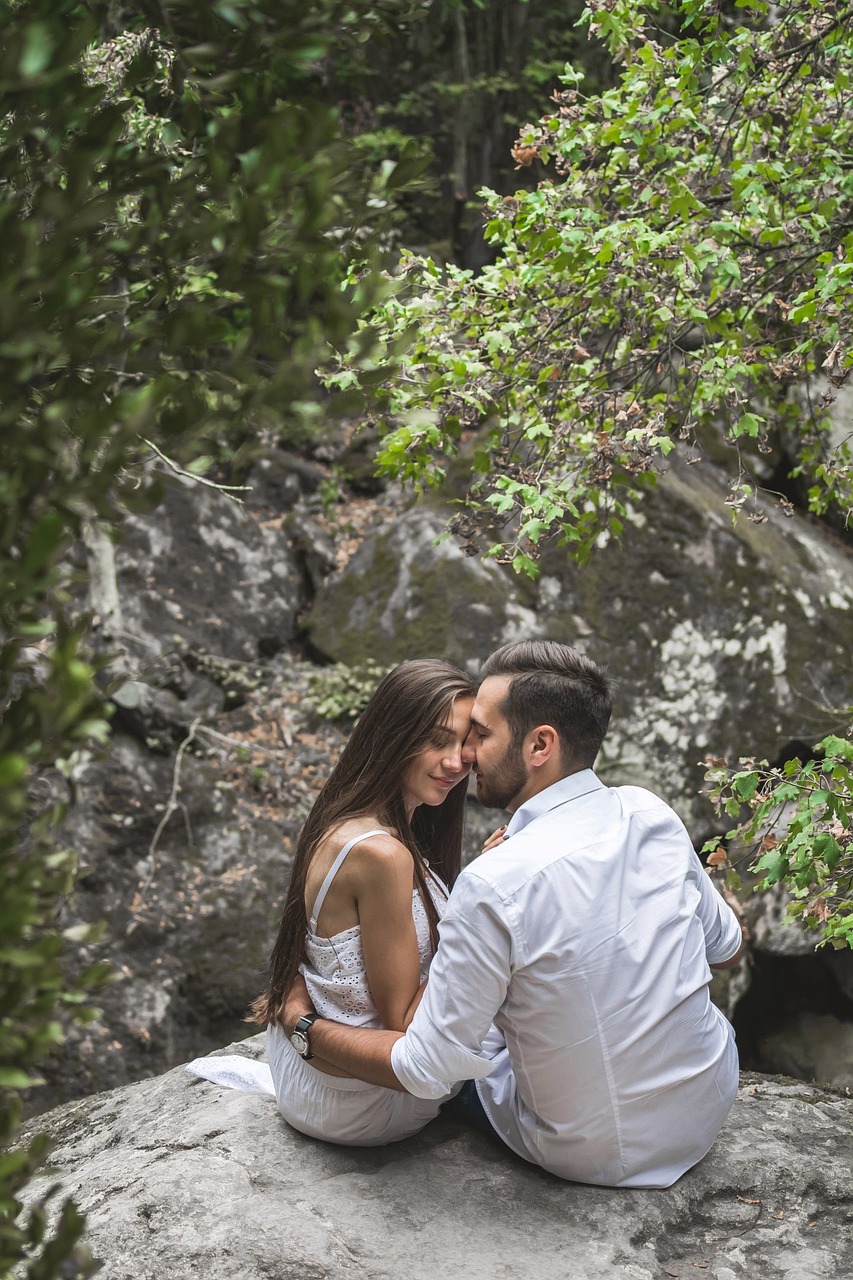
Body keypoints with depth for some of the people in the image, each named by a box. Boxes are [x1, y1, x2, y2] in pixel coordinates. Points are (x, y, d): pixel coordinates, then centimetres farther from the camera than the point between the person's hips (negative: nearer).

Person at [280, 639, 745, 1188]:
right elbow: (728, 948, 6)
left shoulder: (494, 884, -28)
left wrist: (305, 1026, -5)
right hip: (710, 1110, 5)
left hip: (596, 1155, -4)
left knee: (469, 1034, 20)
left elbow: (426, 1071, -20)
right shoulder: (649, 812, -11)